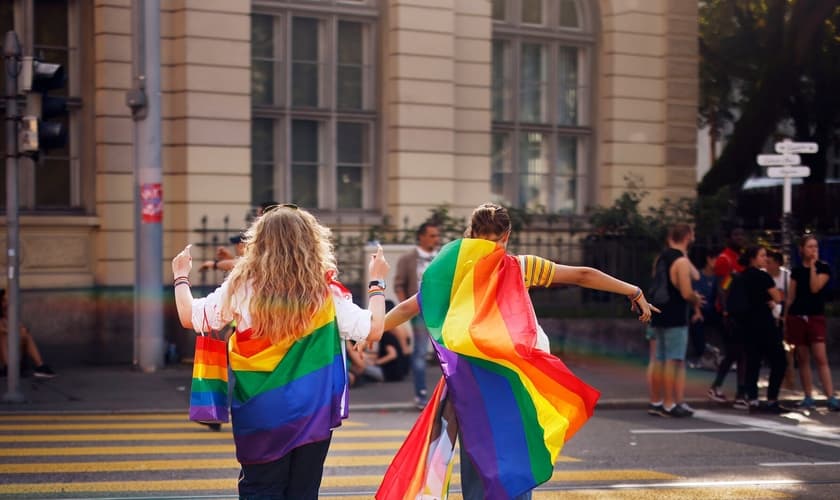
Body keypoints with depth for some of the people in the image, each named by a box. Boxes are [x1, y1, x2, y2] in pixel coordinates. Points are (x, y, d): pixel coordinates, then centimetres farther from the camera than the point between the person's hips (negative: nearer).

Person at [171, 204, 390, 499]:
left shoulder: (241, 289, -8)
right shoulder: (326, 292, -7)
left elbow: (190, 318, 3)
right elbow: (373, 330, 0)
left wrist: (181, 277, 21)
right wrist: (377, 281, 14)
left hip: (259, 417, 0)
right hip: (313, 415, 1)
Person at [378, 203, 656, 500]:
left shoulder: (450, 271, 4)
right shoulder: (518, 267, -2)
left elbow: (406, 309, 13)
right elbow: (582, 276, 4)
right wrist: (635, 292, 13)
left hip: (467, 382, 3)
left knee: (477, 458, 12)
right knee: (514, 457, 6)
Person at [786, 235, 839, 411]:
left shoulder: (824, 268, 0)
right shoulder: (796, 271, 9)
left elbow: (815, 288, -15)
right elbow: (791, 297, 12)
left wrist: (813, 265, -12)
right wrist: (785, 320, 9)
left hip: (816, 317, -3)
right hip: (797, 317, 3)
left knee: (821, 358, -12)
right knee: (802, 359, 5)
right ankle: (808, 397, 12)